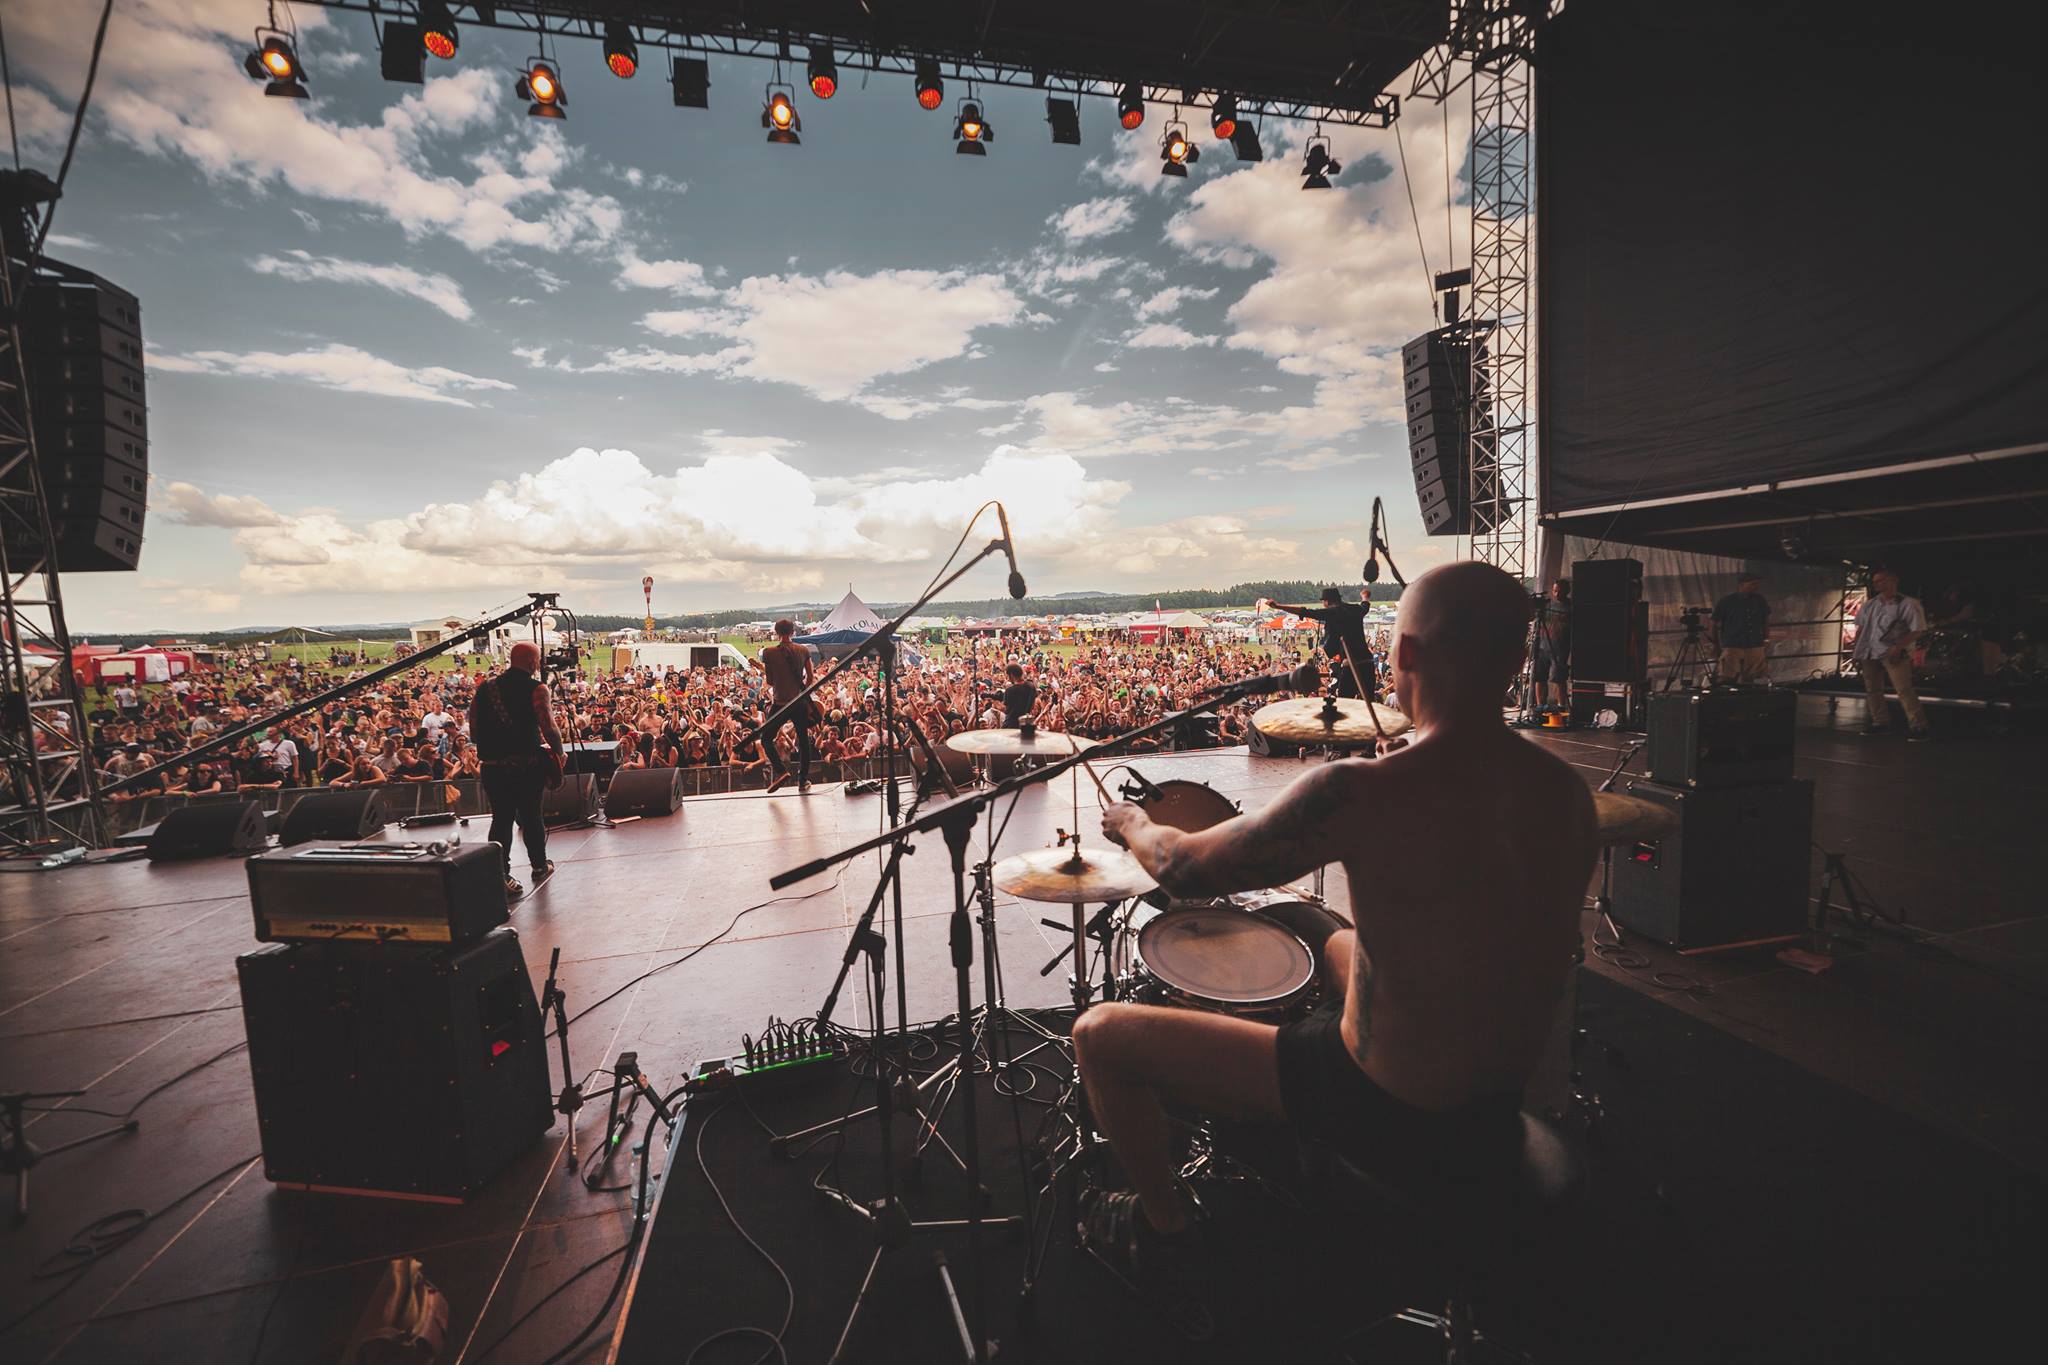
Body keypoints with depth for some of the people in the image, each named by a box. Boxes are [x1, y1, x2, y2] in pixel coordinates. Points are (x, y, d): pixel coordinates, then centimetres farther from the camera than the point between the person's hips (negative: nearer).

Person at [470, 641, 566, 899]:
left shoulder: (483, 689, 8)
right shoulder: (535, 688, -8)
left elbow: (474, 732, 8)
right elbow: (549, 728, -16)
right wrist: (558, 753, 0)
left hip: (492, 766, 4)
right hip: (526, 764, -4)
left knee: (501, 819, 9)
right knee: (531, 816, 12)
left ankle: (500, 876, 4)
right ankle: (539, 865, 28)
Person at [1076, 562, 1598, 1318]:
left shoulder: (1363, 793, -30)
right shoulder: (1568, 791, -8)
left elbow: (1186, 870, -19)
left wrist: (1134, 824, 3)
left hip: (1387, 1118, -7)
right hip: (1502, 1119, 8)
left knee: (1099, 1033, 2)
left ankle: (1164, 1231, 26)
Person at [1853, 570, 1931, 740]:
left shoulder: (1908, 604, -6)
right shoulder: (1870, 604, 11)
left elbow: (1916, 631, -8)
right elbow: (1861, 628, 16)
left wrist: (1898, 647, -19)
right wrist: (1856, 650, 9)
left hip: (1893, 654, -6)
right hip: (1869, 653, 6)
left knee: (1904, 690, -10)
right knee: (1872, 689, 10)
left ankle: (1918, 726, -6)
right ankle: (1881, 723, 19)